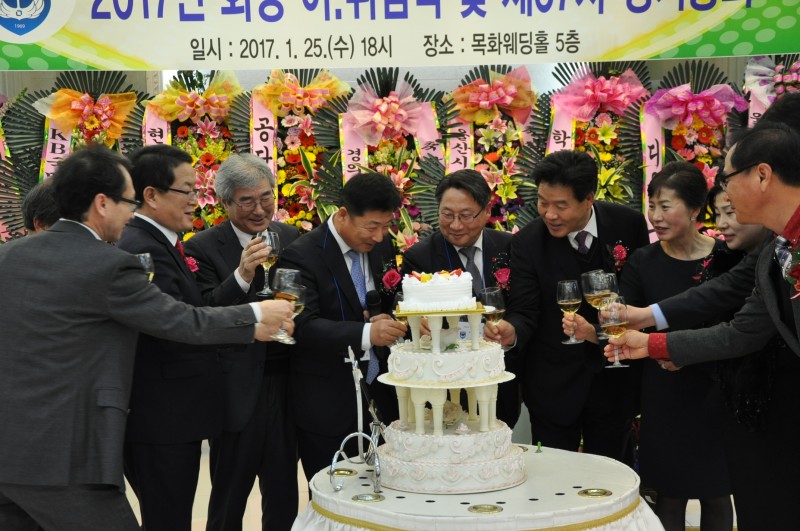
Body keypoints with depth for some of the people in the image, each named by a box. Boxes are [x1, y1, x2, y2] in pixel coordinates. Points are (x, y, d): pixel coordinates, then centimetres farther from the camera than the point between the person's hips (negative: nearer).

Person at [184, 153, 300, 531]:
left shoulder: (290, 237, 6)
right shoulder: (203, 248, -7)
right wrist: (242, 275, -27)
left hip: (287, 385, 4)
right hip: (238, 390, -4)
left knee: (284, 494, 16)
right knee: (229, 500, 11)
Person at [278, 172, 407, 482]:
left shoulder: (382, 245, 4)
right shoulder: (301, 256, -15)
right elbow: (304, 326, -23)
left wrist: (388, 320, -6)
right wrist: (366, 334, -35)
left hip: (380, 396, 6)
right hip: (327, 406, -5)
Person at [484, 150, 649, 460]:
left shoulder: (628, 224, -8)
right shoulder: (528, 243, -13)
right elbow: (525, 311, -13)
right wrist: (511, 330, -36)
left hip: (614, 378, 2)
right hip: (554, 387, -1)